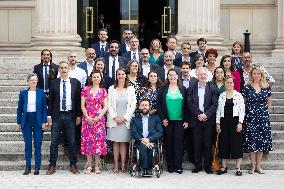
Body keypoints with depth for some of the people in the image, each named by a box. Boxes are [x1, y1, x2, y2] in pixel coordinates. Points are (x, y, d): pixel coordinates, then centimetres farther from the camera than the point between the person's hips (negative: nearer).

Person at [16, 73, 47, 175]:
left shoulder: (41, 92, 3)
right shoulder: (23, 93, 5)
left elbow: (44, 108, 3)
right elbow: (19, 108, 8)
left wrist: (44, 122, -4)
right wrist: (19, 122, 5)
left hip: (38, 120, -1)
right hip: (26, 120, 1)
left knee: (38, 145, 1)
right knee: (27, 145, 5)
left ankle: (37, 167, 8)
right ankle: (27, 167, 11)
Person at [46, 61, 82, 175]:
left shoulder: (76, 83, 4)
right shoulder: (54, 83, 5)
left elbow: (78, 100, 5)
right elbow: (50, 100, 6)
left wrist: (78, 115, 0)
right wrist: (49, 116, 1)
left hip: (70, 116, 0)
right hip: (57, 116, 0)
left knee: (72, 142, 4)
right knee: (54, 142, 2)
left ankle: (73, 166, 14)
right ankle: (52, 166, 10)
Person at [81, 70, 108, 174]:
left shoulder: (103, 91, 6)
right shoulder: (85, 89, 6)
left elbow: (105, 106, 2)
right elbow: (82, 105, 3)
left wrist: (98, 117, -10)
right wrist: (87, 117, -9)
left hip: (99, 119, 0)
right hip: (87, 118, 0)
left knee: (98, 140, -2)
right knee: (88, 140, 0)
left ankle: (97, 166, 6)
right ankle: (89, 166, 7)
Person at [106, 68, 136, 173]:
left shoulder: (131, 89, 6)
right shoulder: (111, 89, 6)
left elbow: (133, 105, 2)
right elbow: (109, 105, 2)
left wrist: (125, 117, -7)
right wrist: (115, 117, -9)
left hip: (126, 120, 0)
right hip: (114, 120, 0)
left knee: (124, 143, 1)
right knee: (115, 143, 2)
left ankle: (123, 165, 4)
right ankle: (116, 165, 5)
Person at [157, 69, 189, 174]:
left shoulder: (183, 89, 9)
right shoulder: (163, 89, 7)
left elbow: (186, 106, 7)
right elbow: (159, 104, 3)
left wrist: (186, 121, 1)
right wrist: (163, 118, -6)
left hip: (180, 121, 0)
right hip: (167, 121, 0)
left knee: (178, 142, -4)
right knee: (168, 143, 2)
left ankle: (178, 166, -1)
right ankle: (170, 166, 9)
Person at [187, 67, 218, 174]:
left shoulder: (212, 88, 6)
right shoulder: (191, 88, 7)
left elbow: (215, 104, -1)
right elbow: (190, 103, -1)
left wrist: (206, 115, -13)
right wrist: (199, 114, -12)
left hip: (208, 120, 0)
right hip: (196, 120, 1)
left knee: (208, 144, 2)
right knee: (197, 144, 3)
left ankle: (208, 166, 11)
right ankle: (197, 165, 11)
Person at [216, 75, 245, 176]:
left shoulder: (238, 95, 2)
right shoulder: (221, 96, 10)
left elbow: (242, 110, -2)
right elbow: (218, 110, 10)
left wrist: (240, 123, -10)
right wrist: (217, 123, 4)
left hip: (235, 121, -3)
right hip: (224, 121, 3)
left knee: (237, 144, -4)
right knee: (224, 144, 4)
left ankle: (238, 168, 2)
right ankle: (223, 167, 12)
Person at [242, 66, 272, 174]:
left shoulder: (266, 88, 5)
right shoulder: (247, 88, 1)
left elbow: (269, 102, 15)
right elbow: (243, 102, 6)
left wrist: (265, 111, 8)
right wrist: (249, 111, 0)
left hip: (263, 117, 2)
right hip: (250, 117, -2)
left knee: (261, 141, 3)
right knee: (251, 141, -2)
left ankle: (258, 166, 11)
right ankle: (253, 166, 7)